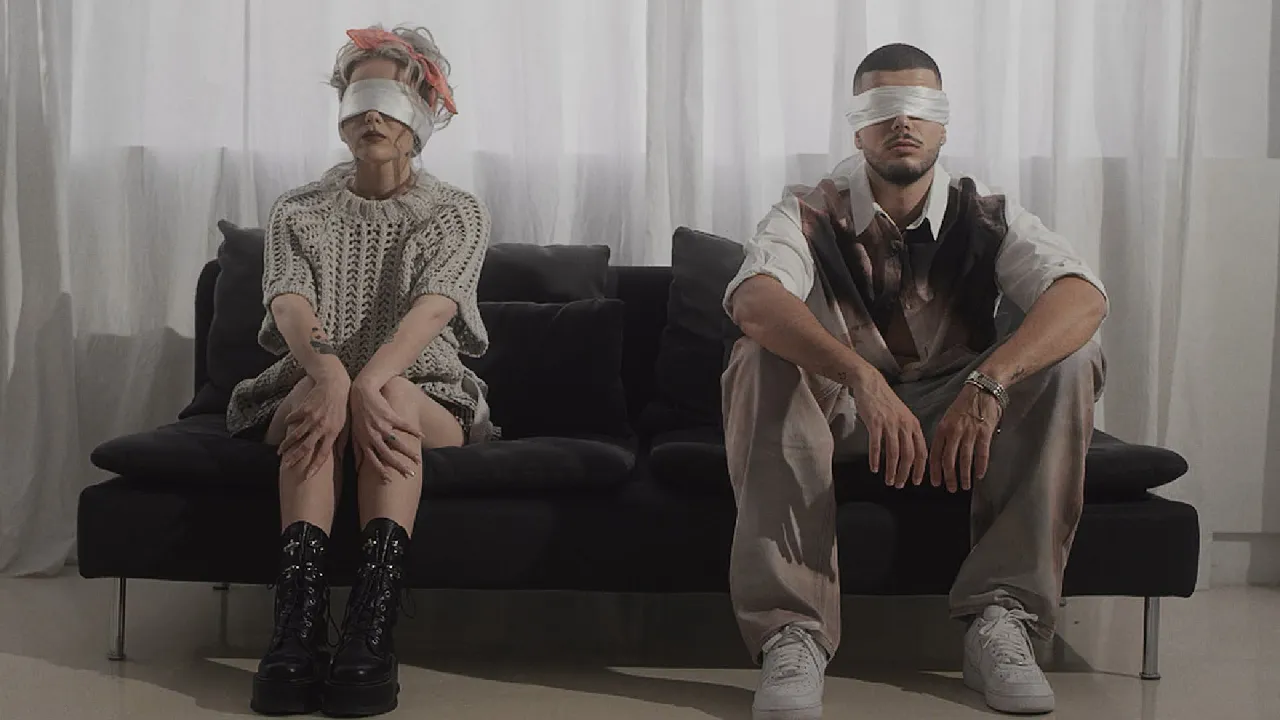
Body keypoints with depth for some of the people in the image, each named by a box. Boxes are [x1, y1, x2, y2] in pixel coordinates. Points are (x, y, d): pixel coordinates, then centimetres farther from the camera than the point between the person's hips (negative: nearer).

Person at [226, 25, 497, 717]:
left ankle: (370, 633, -49)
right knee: (314, 394, -34)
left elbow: (432, 307, -17)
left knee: (387, 397, -35)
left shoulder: (458, 213, 4)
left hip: (425, 401, -1)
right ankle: (297, 629, -49)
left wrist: (366, 382, -37)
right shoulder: (298, 210, 8)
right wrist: (330, 372, -36)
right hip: (311, 384, 1)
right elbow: (290, 305, -12)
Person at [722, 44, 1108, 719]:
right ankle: (792, 633, -35)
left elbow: (1083, 295, -25)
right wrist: (864, 379, -50)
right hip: (840, 410, -1)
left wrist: (988, 384, -44)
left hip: (953, 410, 2)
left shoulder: (986, 217, -6)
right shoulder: (811, 213, -11)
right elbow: (753, 298, -34)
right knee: (764, 358, -32)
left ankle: (1001, 617, -24)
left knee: (1071, 359, -24)